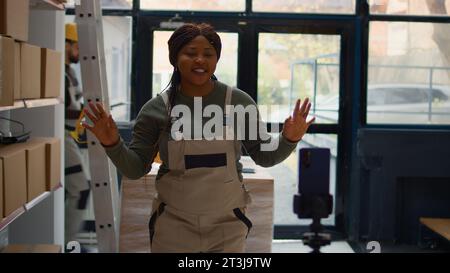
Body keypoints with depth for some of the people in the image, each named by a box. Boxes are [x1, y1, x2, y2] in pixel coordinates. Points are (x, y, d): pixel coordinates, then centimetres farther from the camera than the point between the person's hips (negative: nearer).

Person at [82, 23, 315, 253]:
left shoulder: (239, 102, -5)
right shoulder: (156, 108, -6)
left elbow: (264, 157, 4)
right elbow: (135, 169, -1)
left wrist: (288, 140, -15)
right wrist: (112, 144, -18)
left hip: (227, 224, 1)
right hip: (174, 224, 0)